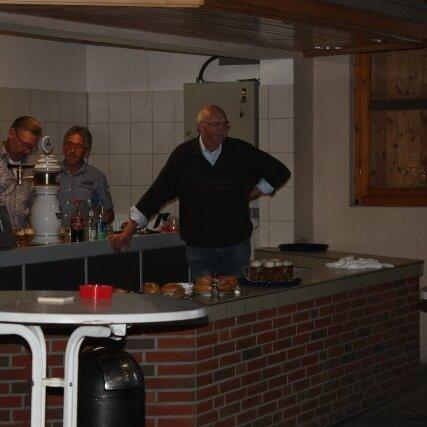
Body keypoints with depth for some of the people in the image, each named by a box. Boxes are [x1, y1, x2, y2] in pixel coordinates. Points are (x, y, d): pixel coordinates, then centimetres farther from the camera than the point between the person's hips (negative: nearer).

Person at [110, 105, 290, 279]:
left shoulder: (241, 151, 0)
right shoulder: (184, 155, -1)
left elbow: (280, 172, 11)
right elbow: (157, 192, 0)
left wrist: (253, 193, 3)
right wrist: (128, 231, -4)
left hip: (237, 245, 1)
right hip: (199, 248, -1)